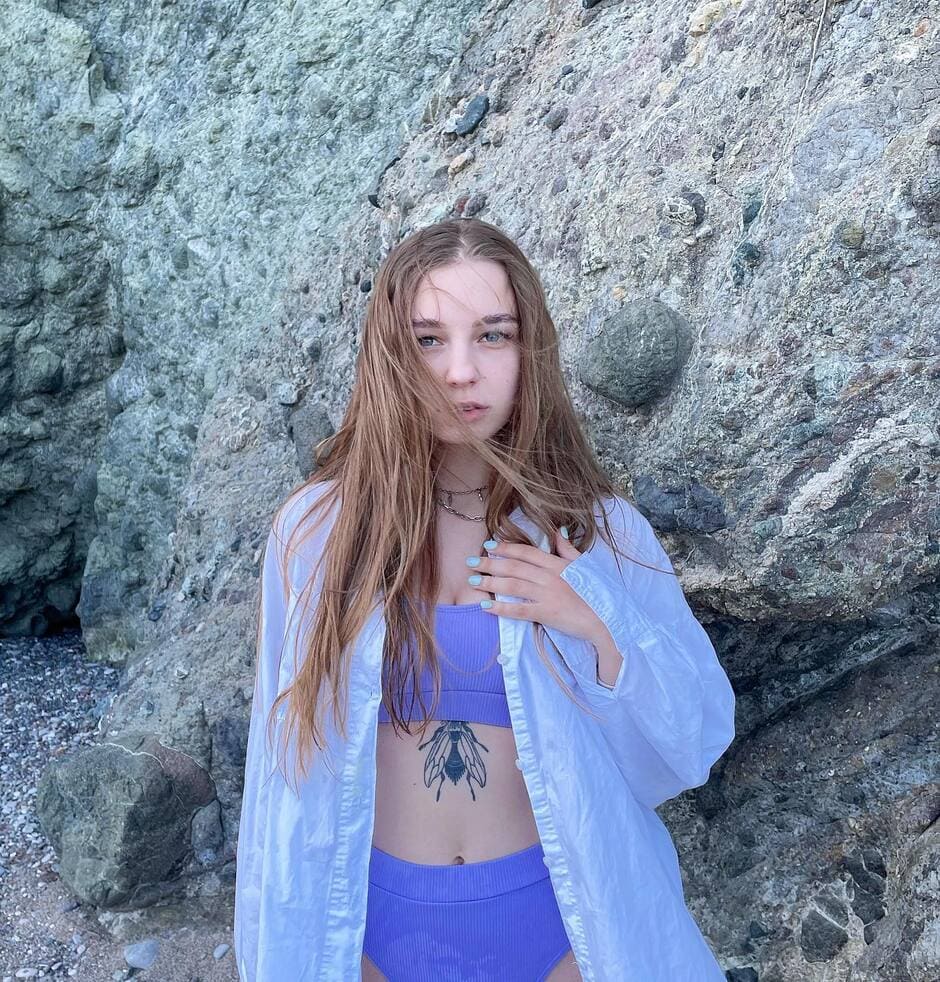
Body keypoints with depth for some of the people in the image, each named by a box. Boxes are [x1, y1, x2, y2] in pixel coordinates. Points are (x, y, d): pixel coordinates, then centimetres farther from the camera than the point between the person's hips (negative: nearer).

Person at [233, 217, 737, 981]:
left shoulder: (598, 530, -12)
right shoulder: (316, 530, -12)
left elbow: (697, 743, -6)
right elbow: (291, 756, -3)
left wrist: (599, 633, -23)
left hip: (553, 910, 1)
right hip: (377, 915, 0)